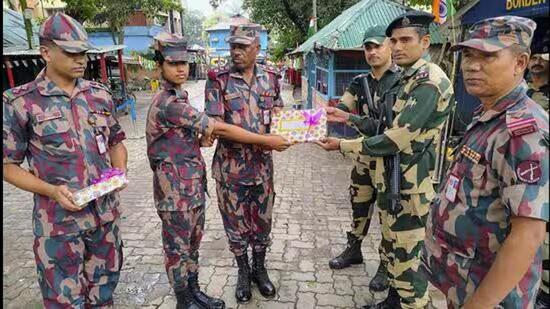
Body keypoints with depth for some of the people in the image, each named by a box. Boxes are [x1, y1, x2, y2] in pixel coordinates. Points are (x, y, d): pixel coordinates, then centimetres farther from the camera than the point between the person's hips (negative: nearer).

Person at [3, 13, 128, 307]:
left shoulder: (100, 95, 3)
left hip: (106, 213, 4)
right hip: (59, 221, -3)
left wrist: (120, 172, -6)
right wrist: (52, 190, -18)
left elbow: (116, 142, 13)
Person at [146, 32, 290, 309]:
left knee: (192, 242, 20)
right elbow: (219, 129, -22)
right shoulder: (168, 102, -21)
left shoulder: (178, 96, 9)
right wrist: (266, 140, -17)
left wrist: (200, 138, -1)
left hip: (193, 184, 9)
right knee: (178, 247, 8)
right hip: (176, 188, -9)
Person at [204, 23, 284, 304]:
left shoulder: (270, 77, 4)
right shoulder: (218, 79, -7)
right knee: (235, 222, 11)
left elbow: (278, 114, 12)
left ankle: (259, 269, 36)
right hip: (231, 164, -2)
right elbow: (214, 122, -12)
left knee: (262, 221, 15)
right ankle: (243, 273, 32)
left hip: (263, 162, 3)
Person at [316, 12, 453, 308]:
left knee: (408, 256, 4)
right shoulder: (407, 79, 13)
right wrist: (348, 118, 9)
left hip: (408, 186, -10)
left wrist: (343, 145, -17)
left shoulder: (430, 80, -19)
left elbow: (398, 139, -24)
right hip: (390, 179, 10)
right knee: (392, 247, 22)